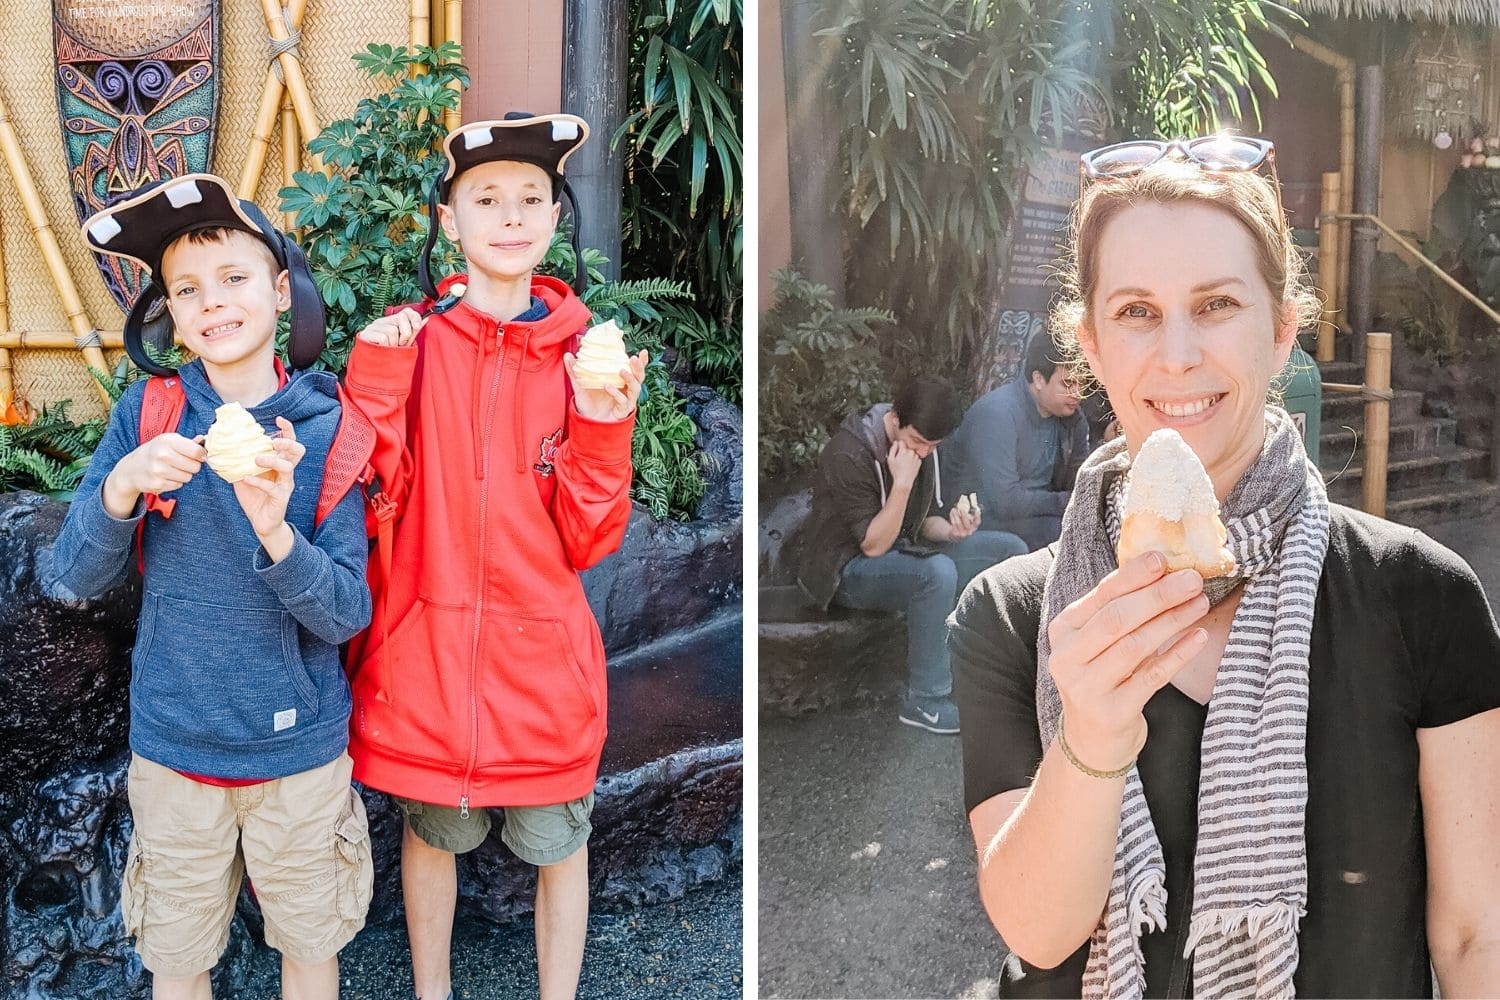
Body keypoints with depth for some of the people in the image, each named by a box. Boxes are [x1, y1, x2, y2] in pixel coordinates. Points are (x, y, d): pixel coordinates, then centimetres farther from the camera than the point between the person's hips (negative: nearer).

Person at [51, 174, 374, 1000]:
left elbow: (346, 615, -13)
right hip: (174, 745, 1)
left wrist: (275, 534, -32)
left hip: (300, 748, -1)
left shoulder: (327, 428, -9)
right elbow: (73, 580, -6)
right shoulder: (147, 412, -6)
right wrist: (120, 489, -25)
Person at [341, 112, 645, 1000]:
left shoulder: (588, 356, -3)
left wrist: (603, 429, -19)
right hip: (426, 646, 0)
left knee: (559, 843, 12)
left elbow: (588, 544, -4)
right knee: (431, 831, 17)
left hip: (543, 654, 0)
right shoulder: (409, 340, -4)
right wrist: (375, 383, -18)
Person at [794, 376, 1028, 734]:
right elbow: (873, 545, -24)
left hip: (903, 552, 8)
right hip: (848, 570, -8)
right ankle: (924, 701, -23)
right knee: (938, 572, -36)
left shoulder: (922, 447, 1)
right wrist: (902, 483, -33)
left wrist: (952, 530, -15)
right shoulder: (849, 455, -25)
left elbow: (927, 520, 7)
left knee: (1011, 550, -1)